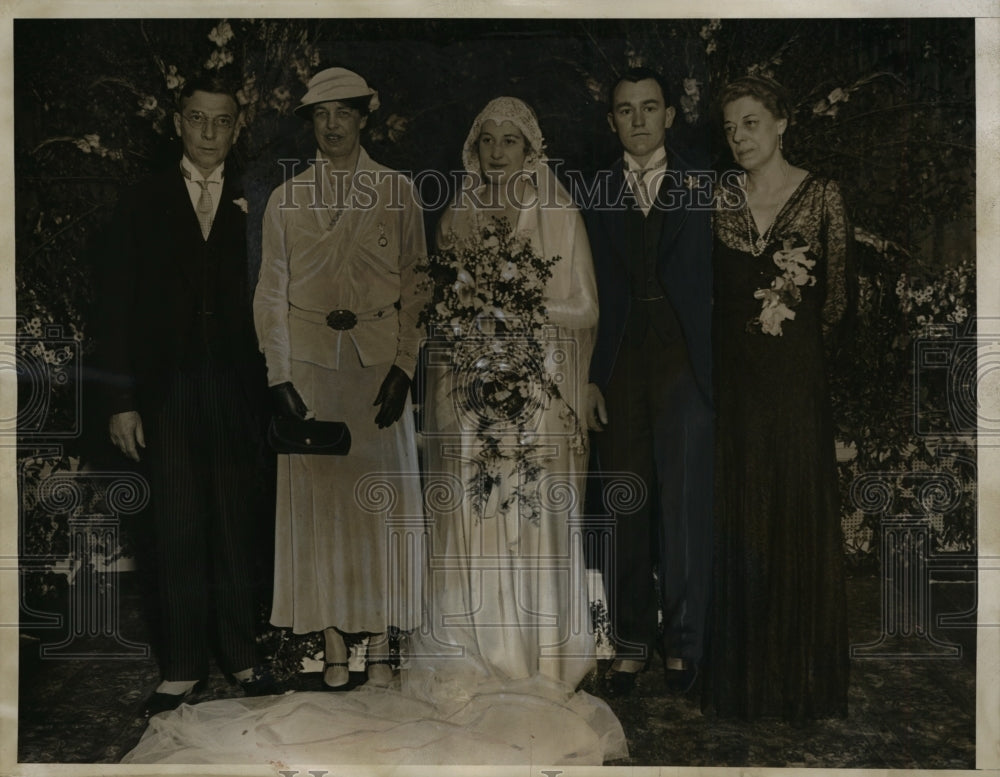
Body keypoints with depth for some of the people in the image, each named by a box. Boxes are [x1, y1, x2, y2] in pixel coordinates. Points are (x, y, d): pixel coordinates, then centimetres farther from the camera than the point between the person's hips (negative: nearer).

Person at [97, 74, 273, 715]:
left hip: (237, 388, 0)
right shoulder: (143, 205, 9)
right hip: (169, 391, 1)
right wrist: (121, 400, -1)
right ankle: (183, 667, 12)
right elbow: (120, 308, 6)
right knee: (179, 531, 3)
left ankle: (241, 652, 18)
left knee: (238, 524, 5)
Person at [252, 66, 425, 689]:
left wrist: (404, 366, -6)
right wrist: (278, 374, -4)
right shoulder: (287, 199, 7)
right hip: (311, 362, 1)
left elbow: (415, 286, 3)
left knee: (383, 491, 0)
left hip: (379, 359, 0)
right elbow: (272, 293, 5)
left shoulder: (397, 192, 5)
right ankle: (335, 646, 9)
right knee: (317, 493, 0)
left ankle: (381, 644, 9)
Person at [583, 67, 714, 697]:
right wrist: (589, 376, 3)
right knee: (626, 510, 6)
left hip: (684, 361, -2)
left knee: (685, 507, -2)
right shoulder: (598, 192, 11)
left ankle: (683, 642, 14)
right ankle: (632, 640, 20)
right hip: (621, 365, 2)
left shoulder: (703, 181, 6)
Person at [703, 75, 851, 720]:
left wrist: (796, 348, 7)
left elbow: (836, 296, 3)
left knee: (799, 515, 5)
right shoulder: (721, 202, 6)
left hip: (796, 378, -2)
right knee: (737, 518, 7)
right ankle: (742, 671, 21)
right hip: (733, 379, 2)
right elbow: (710, 293, 9)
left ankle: (802, 675, 19)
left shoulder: (822, 196, -1)